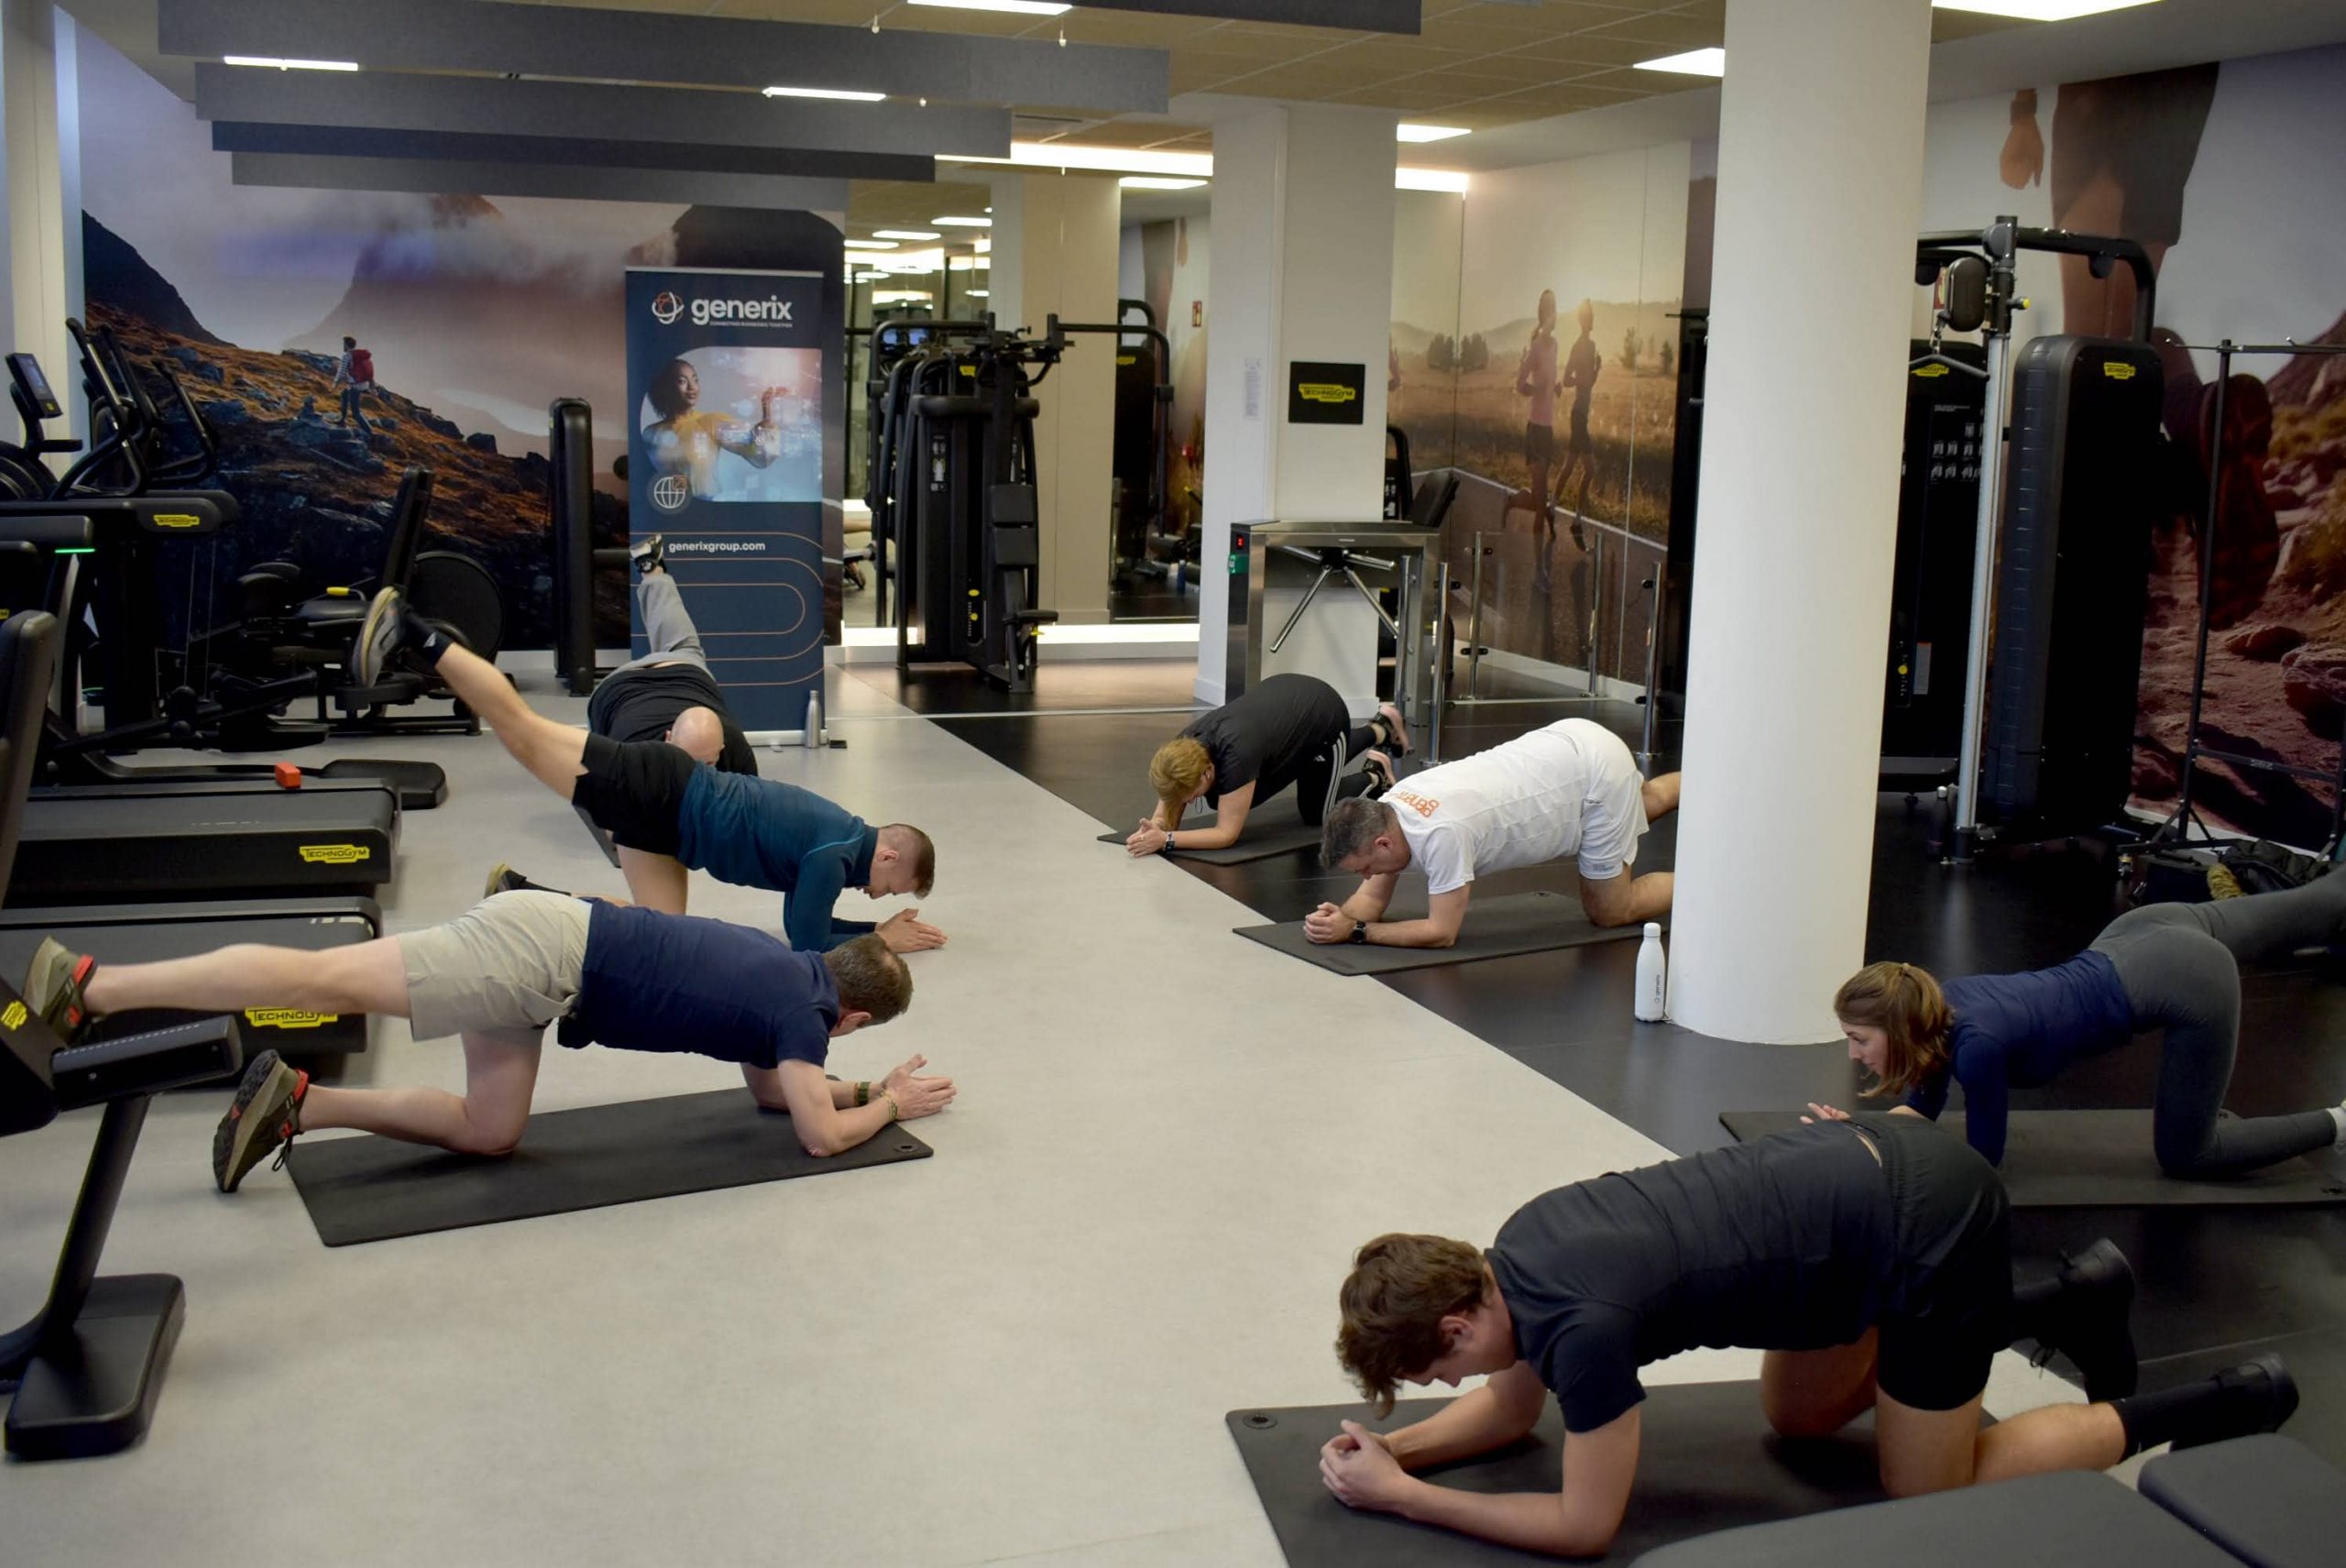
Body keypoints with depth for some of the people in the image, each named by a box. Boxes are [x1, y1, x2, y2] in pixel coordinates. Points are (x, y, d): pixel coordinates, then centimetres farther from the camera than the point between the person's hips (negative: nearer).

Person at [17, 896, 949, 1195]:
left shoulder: (790, 974, 23)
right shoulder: (804, 1008, -3)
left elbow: (769, 1090, 36)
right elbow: (820, 1134, -6)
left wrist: (863, 1087, 30)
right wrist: (890, 1104, 11)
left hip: (548, 943, 9)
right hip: (545, 952, -9)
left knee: (489, 1133, 11)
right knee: (328, 980, -14)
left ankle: (299, 1104, 5)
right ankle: (88, 987, -18)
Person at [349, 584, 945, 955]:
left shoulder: (842, 839, 10)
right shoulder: (836, 854, -17)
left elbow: (804, 923, 23)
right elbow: (806, 944, -16)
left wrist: (877, 927, 12)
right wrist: (882, 938, -6)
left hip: (662, 819, 8)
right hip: (659, 794, -8)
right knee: (525, 733, -6)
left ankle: (526, 895, 10)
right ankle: (416, 634, 0)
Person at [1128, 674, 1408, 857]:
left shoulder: (1236, 753, -44)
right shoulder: (1182, 751, -26)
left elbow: (1227, 834, -41)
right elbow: (1167, 814, -19)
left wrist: (1165, 840, -49)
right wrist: (1153, 829, -41)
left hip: (1325, 715, -6)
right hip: (1287, 696, 6)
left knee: (1316, 814, 5)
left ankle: (1374, 775, 30)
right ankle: (1381, 729, 54)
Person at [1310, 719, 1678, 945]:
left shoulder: (1441, 833, -36)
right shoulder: (1388, 808, -11)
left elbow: (1441, 933, -28)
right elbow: (1373, 897, -2)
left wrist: (1353, 930, -29)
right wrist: (1339, 916, -23)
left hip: (1599, 770, -8)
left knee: (1609, 911, 5)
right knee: (1648, 801, 37)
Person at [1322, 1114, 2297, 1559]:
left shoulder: (1582, 1324, -26)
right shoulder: (1514, 1254, -1)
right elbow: (1509, 1411, 15)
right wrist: (1394, 1447, 0)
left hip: (1927, 1224, -9)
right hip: (1868, 1163, 9)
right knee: (1797, 1419, 26)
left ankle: (2215, 1409, 18)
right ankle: (2064, 1303, 28)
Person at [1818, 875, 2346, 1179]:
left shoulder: (1976, 1043, -31)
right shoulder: (1933, 1003, -11)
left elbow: (1983, 1159, -17)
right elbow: (1924, 1106, 4)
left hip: (2190, 984, -7)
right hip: (2144, 936, 7)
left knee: (2186, 1155, 7)